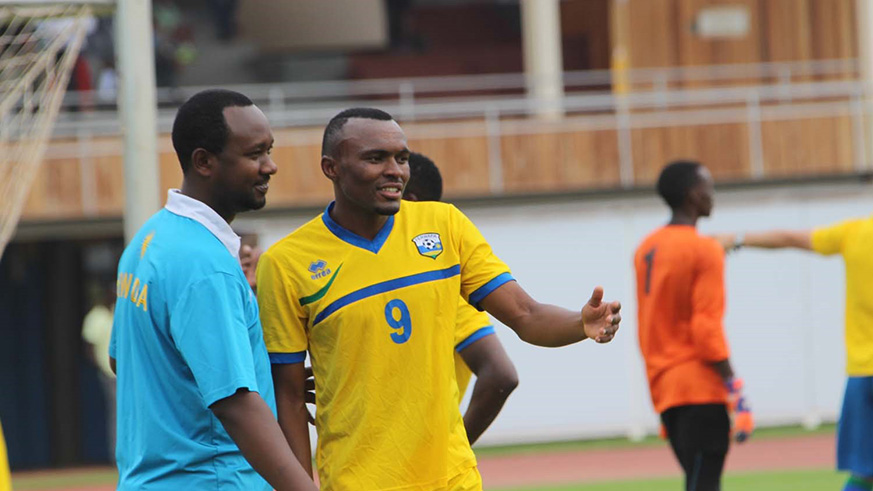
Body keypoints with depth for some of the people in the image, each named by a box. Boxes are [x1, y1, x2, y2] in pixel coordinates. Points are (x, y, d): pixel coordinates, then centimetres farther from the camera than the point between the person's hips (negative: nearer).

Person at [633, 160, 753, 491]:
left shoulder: (646, 249, 12)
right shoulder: (704, 250, -11)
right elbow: (708, 329, -16)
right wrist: (736, 391, -14)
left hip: (663, 386, 8)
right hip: (701, 389, -8)